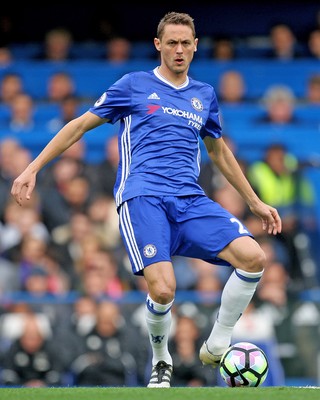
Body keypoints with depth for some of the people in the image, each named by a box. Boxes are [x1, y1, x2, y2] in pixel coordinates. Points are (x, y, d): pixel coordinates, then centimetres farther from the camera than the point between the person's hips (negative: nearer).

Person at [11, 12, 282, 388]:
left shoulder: (204, 95, 20)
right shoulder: (134, 85, 8)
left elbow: (220, 152, 32)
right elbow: (80, 125, 12)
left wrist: (255, 203, 33)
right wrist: (33, 168, 6)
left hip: (191, 201, 4)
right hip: (142, 197, -4)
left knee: (253, 257, -18)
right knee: (162, 290, -25)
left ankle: (217, 346, 0)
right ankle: (161, 361, 6)